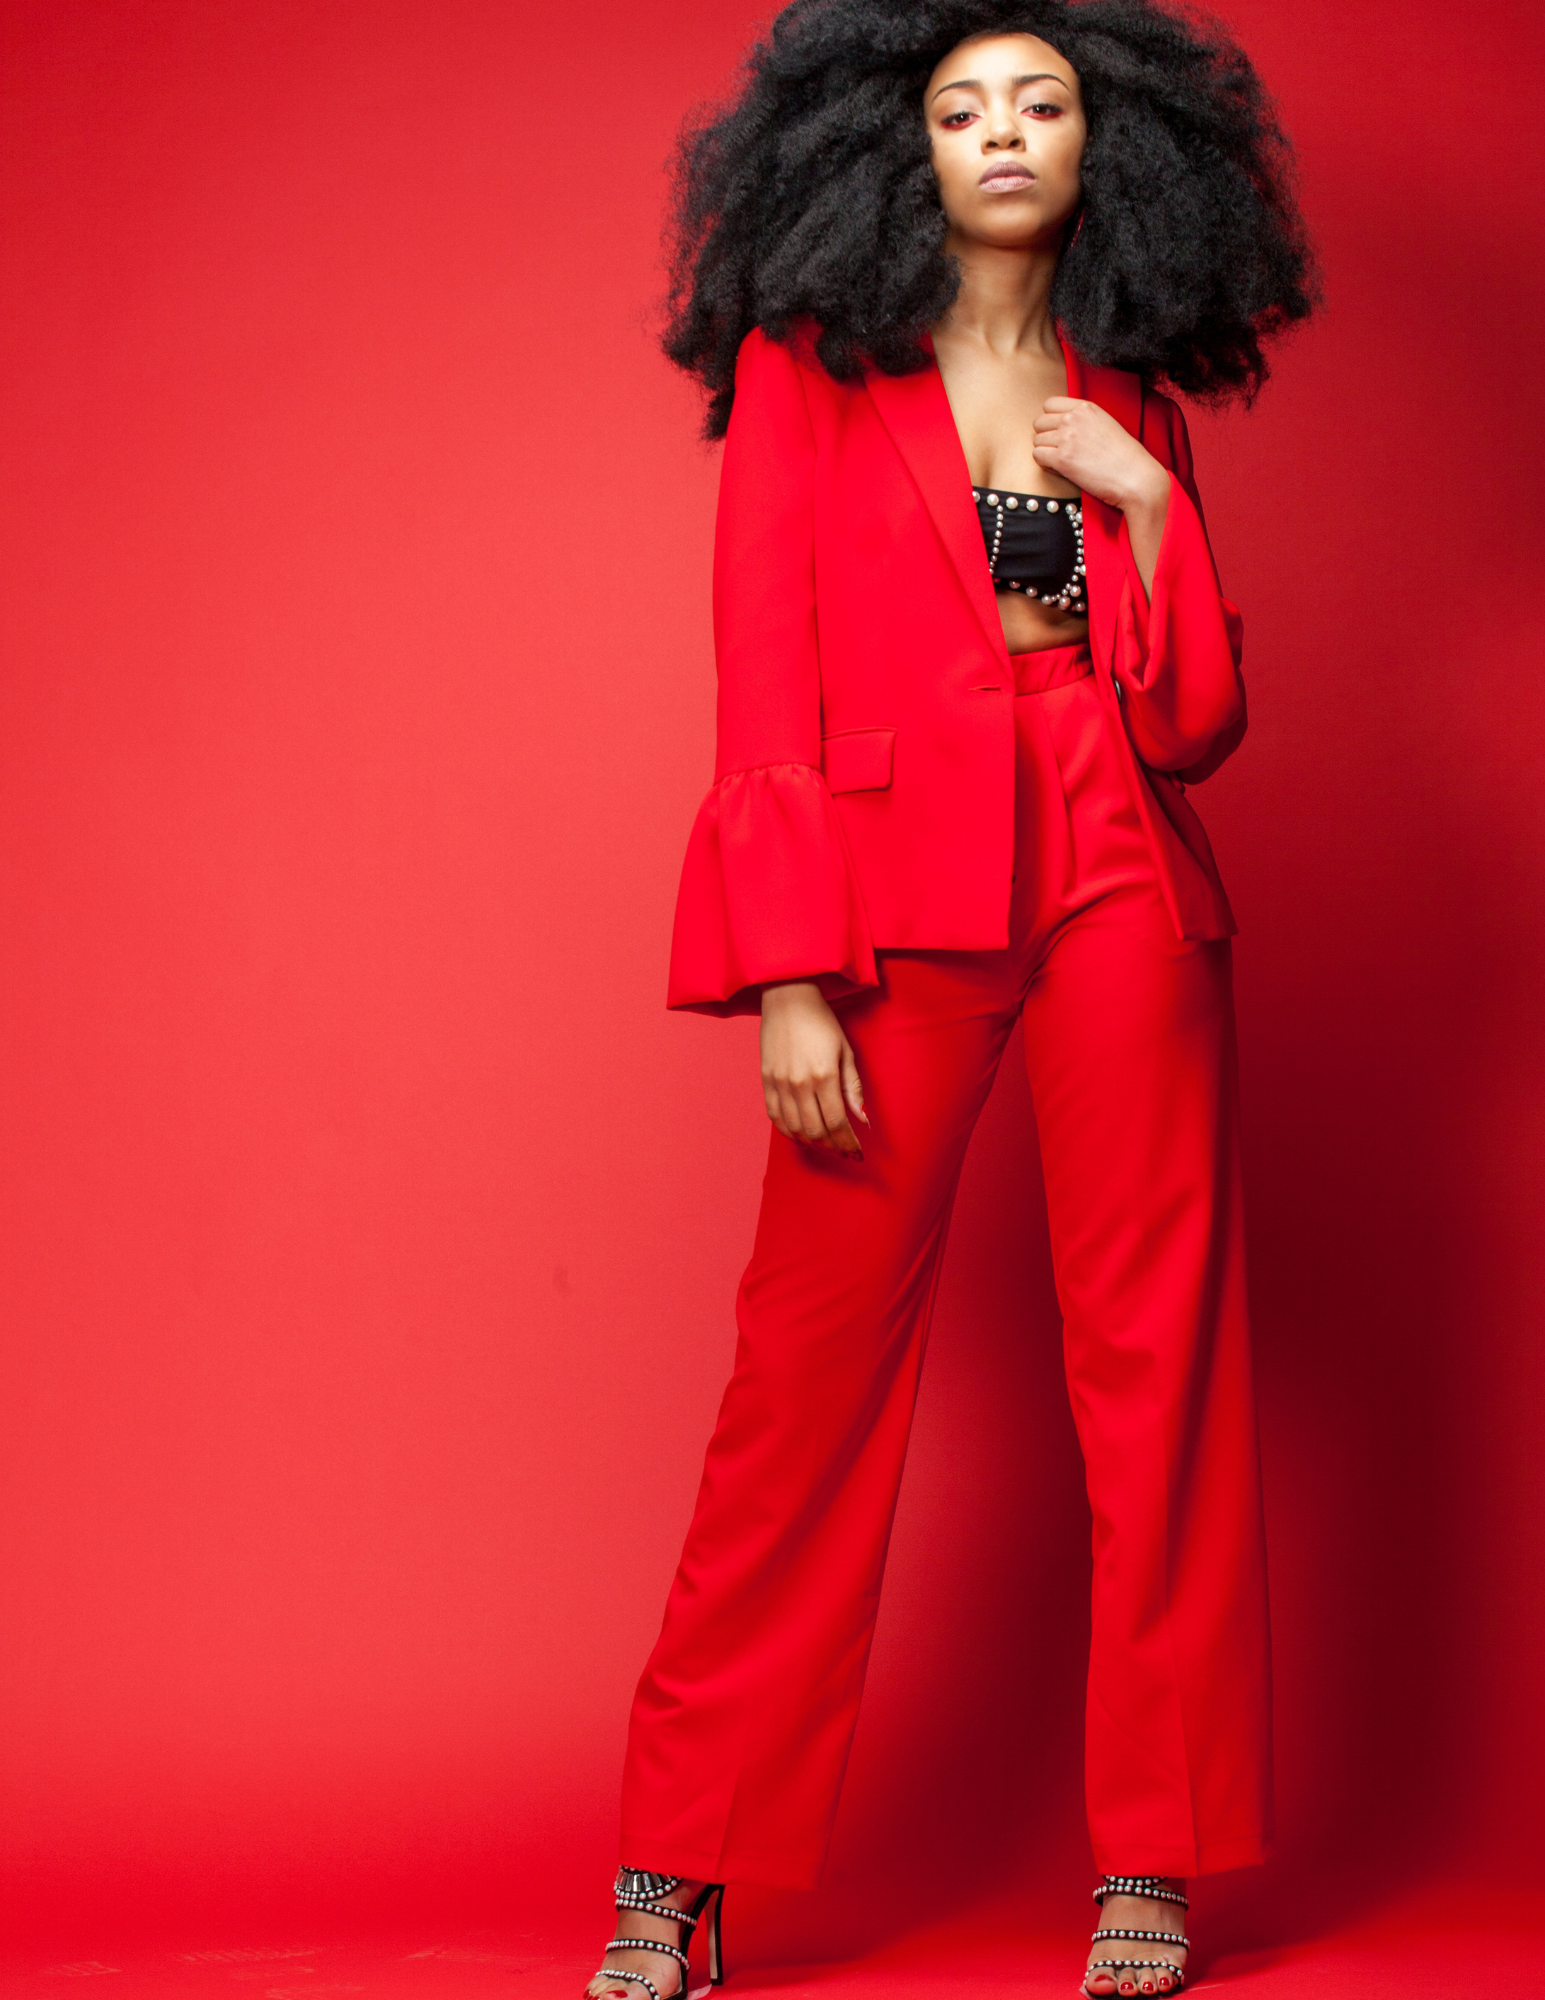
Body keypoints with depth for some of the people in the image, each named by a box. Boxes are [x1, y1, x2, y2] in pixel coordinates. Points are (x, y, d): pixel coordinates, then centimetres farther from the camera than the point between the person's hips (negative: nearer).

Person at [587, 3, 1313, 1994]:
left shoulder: (1129, 404, 14)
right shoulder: (809, 367, 6)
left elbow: (1199, 722, 10)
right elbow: (766, 679, -1)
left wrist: (1145, 505, -4)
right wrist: (789, 975, -9)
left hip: (1117, 890, 3)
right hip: (894, 895, -3)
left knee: (1158, 1353, 2)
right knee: (810, 1367, -2)